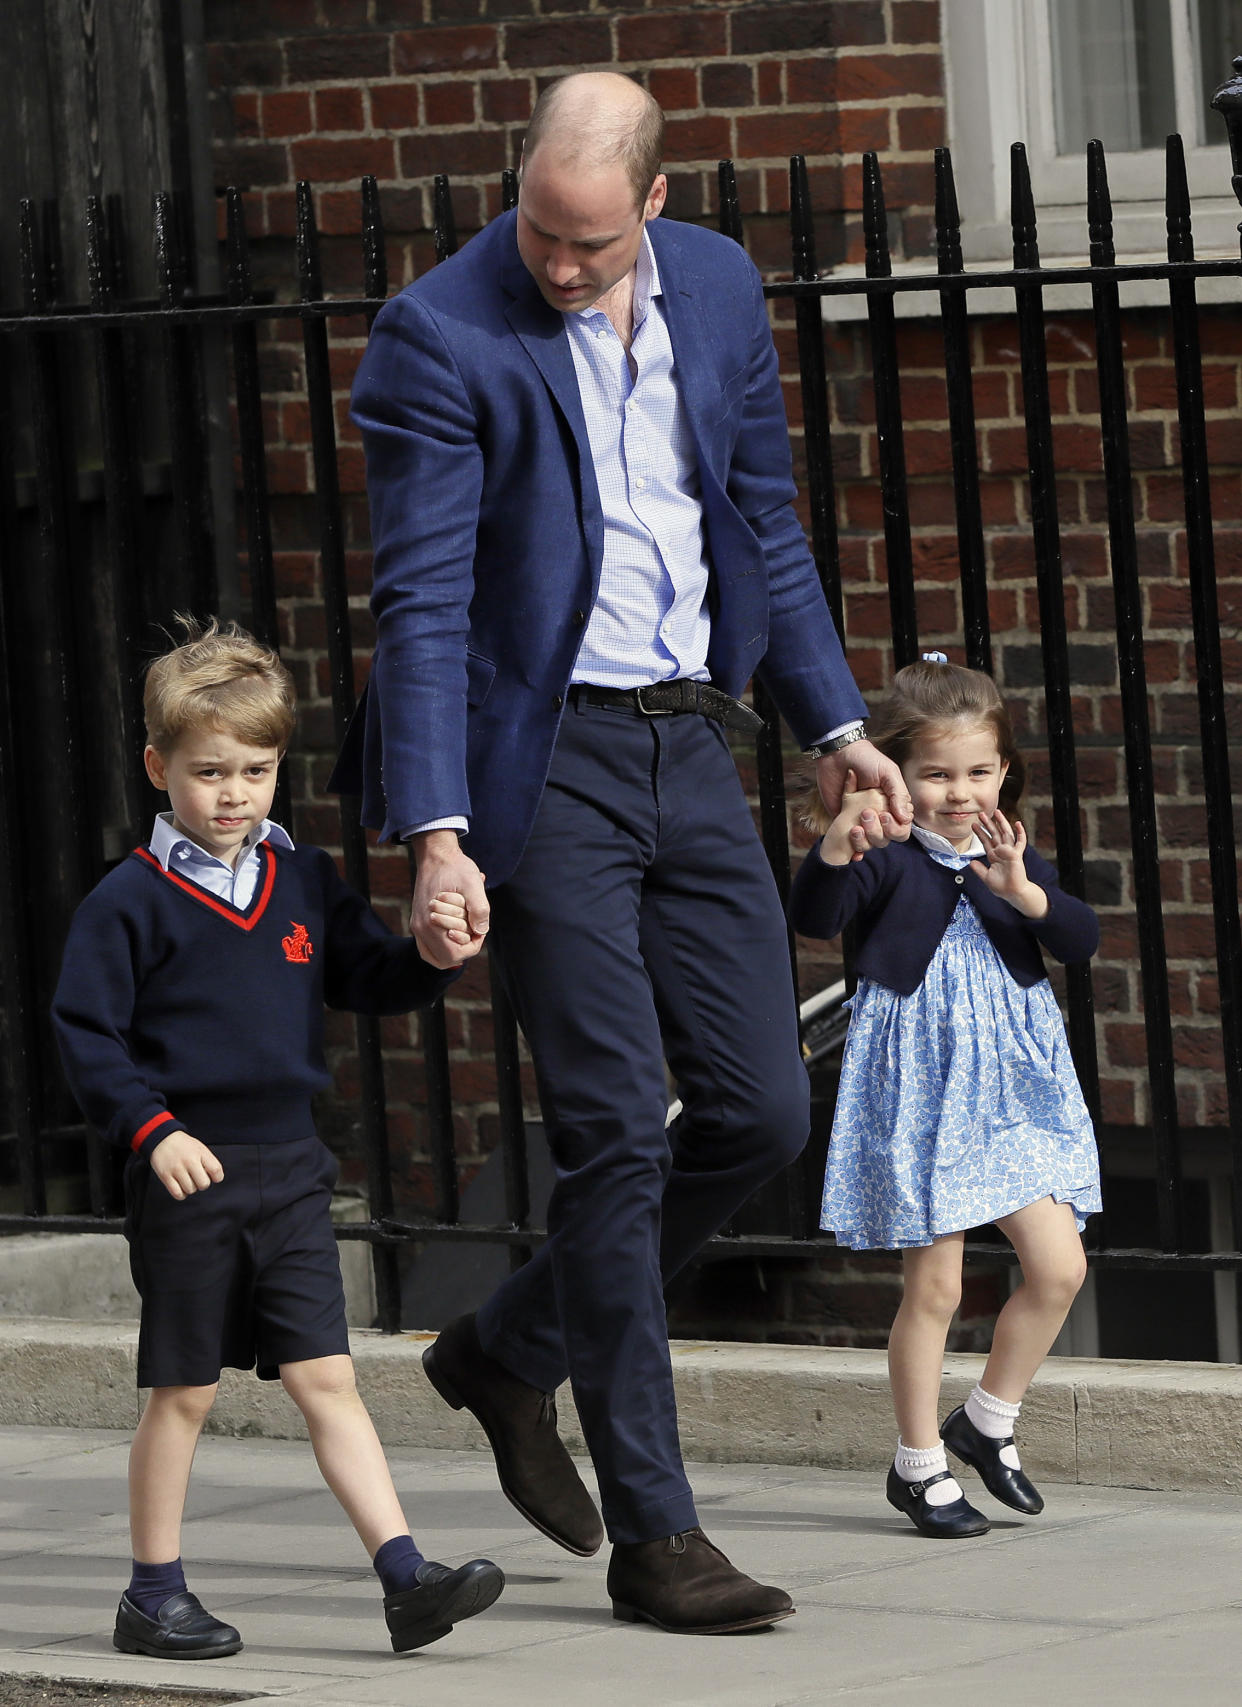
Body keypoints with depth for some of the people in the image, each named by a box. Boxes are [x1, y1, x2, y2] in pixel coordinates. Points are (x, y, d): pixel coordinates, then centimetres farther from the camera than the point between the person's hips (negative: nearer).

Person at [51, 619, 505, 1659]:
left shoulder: (306, 883, 10)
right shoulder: (132, 901, -5)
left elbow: (369, 981, 13)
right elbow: (86, 1032, -6)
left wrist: (430, 956, -8)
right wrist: (152, 1130, -16)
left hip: (288, 1172, 4)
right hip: (188, 1174, -4)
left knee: (326, 1379, 0)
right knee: (185, 1390, 3)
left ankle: (407, 1577, -7)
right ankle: (155, 1596, 14)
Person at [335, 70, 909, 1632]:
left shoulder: (718, 290, 5)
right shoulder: (439, 337, -12)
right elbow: (423, 602, -16)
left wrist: (834, 719, 17)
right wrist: (436, 834, -23)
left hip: (688, 743, 6)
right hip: (544, 756, -6)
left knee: (761, 1109, 3)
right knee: (615, 1133, -6)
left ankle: (513, 1349, 25)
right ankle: (651, 1533, 0)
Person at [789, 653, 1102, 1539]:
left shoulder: (1012, 856, 8)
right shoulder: (887, 859, -7)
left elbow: (1083, 940, -2)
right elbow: (815, 917, -25)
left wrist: (1023, 892, -21)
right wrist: (835, 846, -44)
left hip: (1011, 1087, 5)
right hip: (919, 1090, -5)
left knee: (1059, 1267, -1)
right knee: (934, 1284, -2)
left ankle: (988, 1422, 19)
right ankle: (919, 1463, 10)